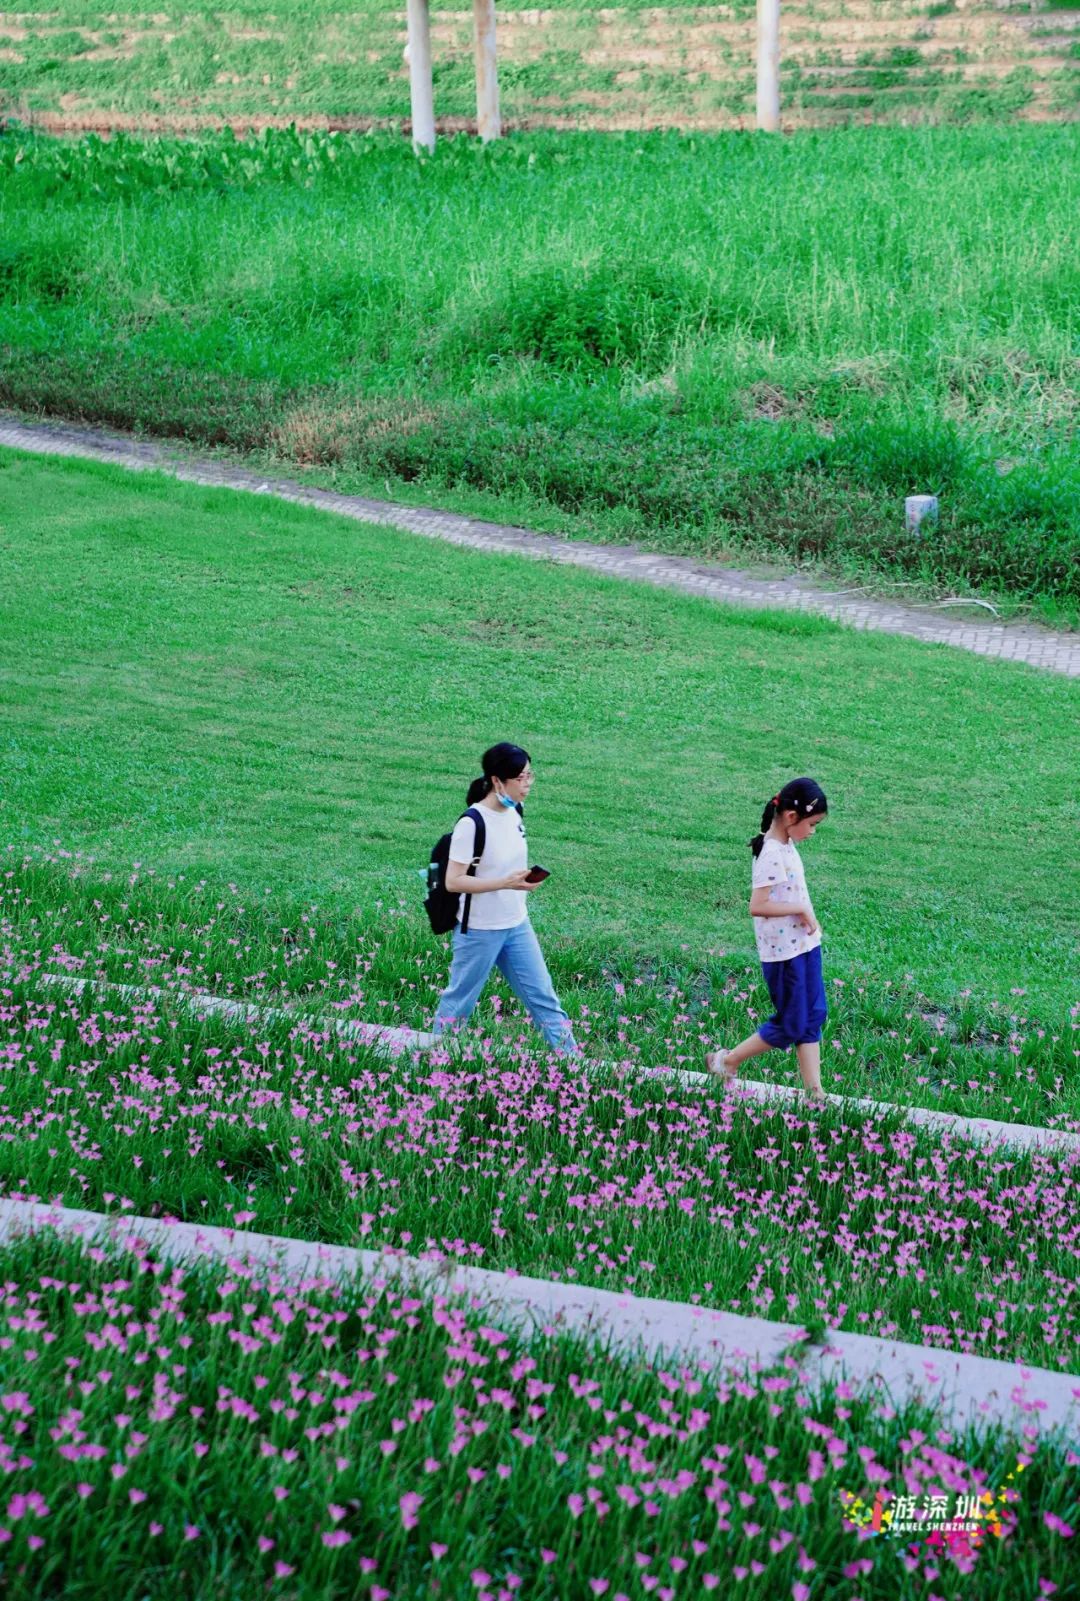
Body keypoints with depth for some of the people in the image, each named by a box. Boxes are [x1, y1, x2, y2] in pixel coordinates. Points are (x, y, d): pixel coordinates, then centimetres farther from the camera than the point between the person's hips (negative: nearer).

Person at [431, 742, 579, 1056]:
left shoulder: (514, 813, 2)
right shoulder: (472, 823, -22)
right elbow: (453, 881, -23)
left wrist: (525, 881, 8)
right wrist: (506, 883, -28)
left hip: (517, 926, 7)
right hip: (480, 931, -7)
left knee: (542, 995, 11)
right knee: (460, 1000, 9)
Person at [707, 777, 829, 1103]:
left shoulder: (787, 846, 5)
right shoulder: (772, 855, -23)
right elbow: (757, 906, -28)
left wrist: (808, 918, 3)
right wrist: (801, 909, -22)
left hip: (805, 944, 9)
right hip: (784, 953, -9)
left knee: (813, 1017, 11)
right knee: (791, 1025, 3)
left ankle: (814, 1091, 16)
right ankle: (726, 1061, 18)